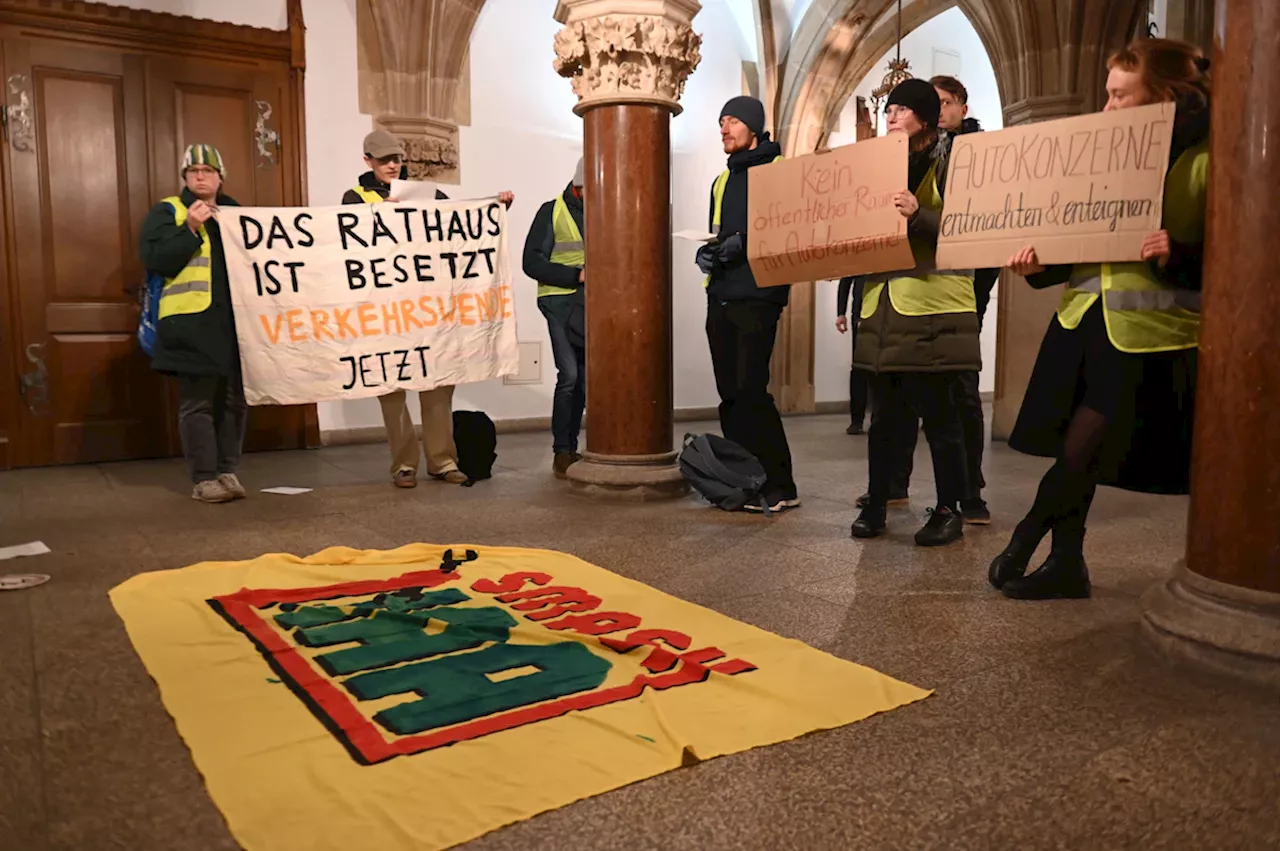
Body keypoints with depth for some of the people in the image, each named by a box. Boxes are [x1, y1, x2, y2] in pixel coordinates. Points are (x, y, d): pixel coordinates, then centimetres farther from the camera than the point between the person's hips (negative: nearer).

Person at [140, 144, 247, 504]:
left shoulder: (234, 211, 18)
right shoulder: (167, 211, 3)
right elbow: (154, 260, -10)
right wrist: (190, 228, -17)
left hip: (233, 320, 5)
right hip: (191, 322, -5)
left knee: (234, 399, 7)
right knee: (197, 402, -3)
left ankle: (227, 472, 17)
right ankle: (203, 479, 4)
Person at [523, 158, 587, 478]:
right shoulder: (552, 211, 0)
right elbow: (532, 262, -5)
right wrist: (577, 275, -16)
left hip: (591, 304, 4)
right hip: (561, 301, -4)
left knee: (584, 377, 4)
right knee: (569, 374, -12)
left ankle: (571, 447, 15)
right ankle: (561, 451, -2)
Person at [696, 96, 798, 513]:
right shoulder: (723, 181, 22)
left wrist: (743, 241, -20)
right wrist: (707, 251, 6)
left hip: (756, 298, -7)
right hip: (721, 298, 7)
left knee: (751, 393, -13)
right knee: (730, 395, 7)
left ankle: (779, 487, -5)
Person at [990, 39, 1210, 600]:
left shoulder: (1204, 163, -6)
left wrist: (1180, 257, -26)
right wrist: (1040, 263, 0)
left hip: (1147, 333, -6)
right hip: (1082, 322, 6)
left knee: (1081, 451, -8)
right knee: (1073, 452, 8)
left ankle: (1023, 543, 13)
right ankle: (1067, 565, 22)